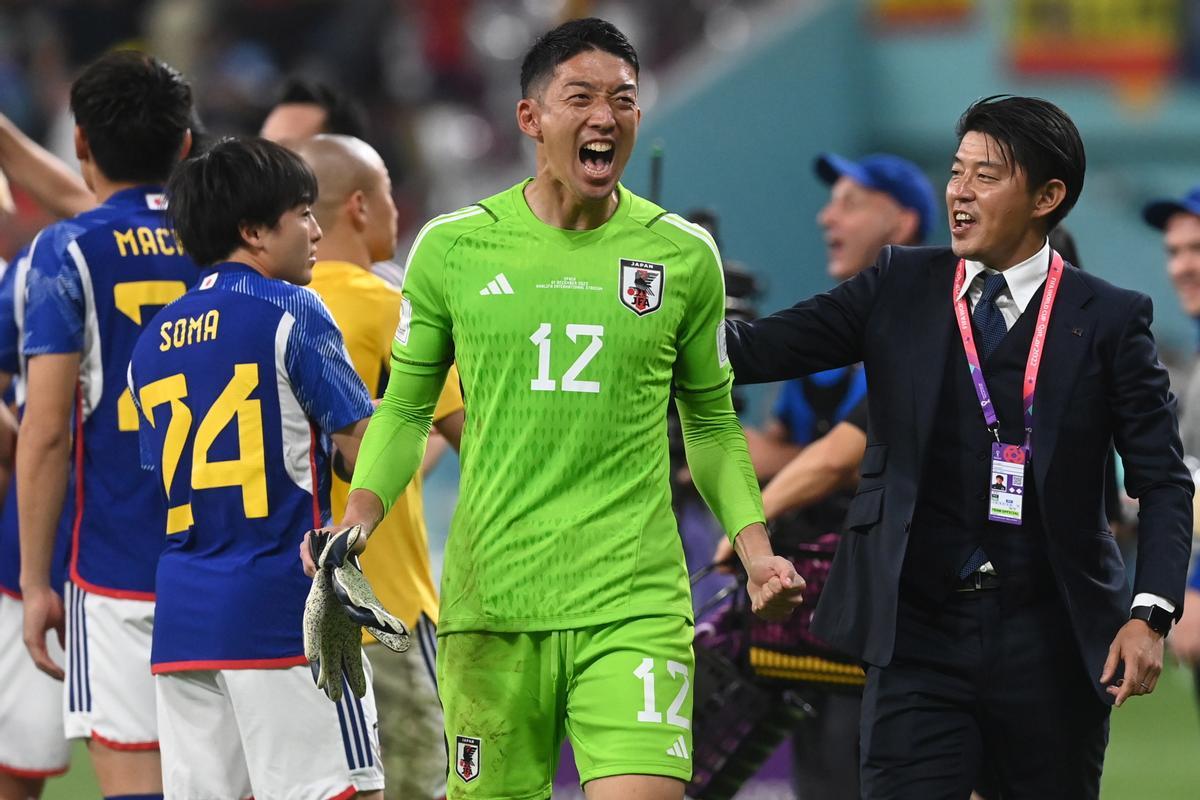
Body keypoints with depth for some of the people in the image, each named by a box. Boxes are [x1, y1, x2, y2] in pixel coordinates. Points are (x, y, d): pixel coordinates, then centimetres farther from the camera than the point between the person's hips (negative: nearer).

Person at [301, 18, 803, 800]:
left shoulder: (684, 256, 6)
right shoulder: (453, 248, 4)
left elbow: (712, 425, 16)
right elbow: (406, 408, 13)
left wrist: (755, 546, 2)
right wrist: (359, 517, -3)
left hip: (635, 602, 0)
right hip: (490, 600, 0)